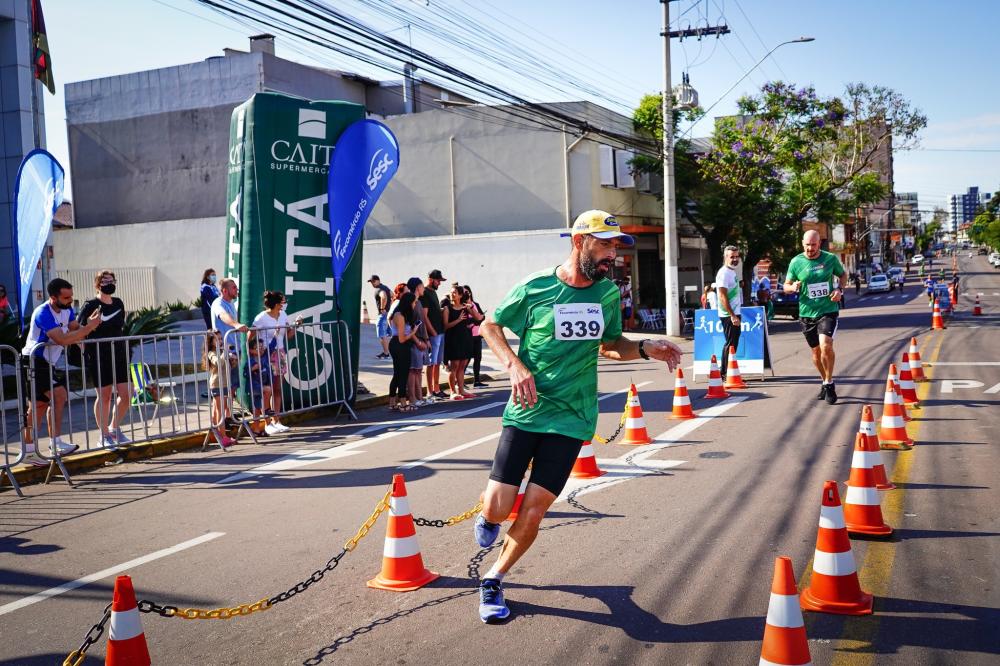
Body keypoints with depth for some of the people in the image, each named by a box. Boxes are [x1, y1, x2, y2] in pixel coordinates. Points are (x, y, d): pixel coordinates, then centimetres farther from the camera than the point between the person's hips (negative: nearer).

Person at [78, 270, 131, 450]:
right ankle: (104, 435, 15)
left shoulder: (118, 303, 9)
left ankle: (114, 429, 22)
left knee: (125, 395, 2)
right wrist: (87, 352, -14)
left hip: (119, 355, 5)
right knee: (104, 396, 2)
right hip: (99, 358, -5)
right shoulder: (90, 306, -8)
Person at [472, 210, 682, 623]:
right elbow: (490, 326, 4)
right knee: (498, 508, -7)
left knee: (533, 510, -3)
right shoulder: (535, 288, -8)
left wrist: (645, 349, -4)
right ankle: (490, 515, 32)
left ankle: (494, 580, 20)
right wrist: (515, 366, -12)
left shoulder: (609, 293, 2)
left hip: (570, 418, 2)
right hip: (526, 411, -2)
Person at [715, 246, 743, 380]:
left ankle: (723, 372, 21)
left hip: (734, 313, 10)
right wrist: (732, 315, -23)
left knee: (731, 343, 14)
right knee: (731, 344, -6)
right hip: (729, 315, -10)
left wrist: (735, 314, 17)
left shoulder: (733, 271, 16)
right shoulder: (724, 273, -15)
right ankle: (727, 373, -1)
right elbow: (722, 296, -21)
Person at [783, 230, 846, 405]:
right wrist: (793, 287, -18)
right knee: (816, 351, 13)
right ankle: (826, 382, 34)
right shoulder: (796, 262, -2)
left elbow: (842, 275, 15)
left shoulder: (831, 259, -2)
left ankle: (829, 383, -4)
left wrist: (839, 289, -4)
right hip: (807, 313, 2)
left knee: (826, 345, -21)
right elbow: (786, 286, 4)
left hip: (828, 310, -2)